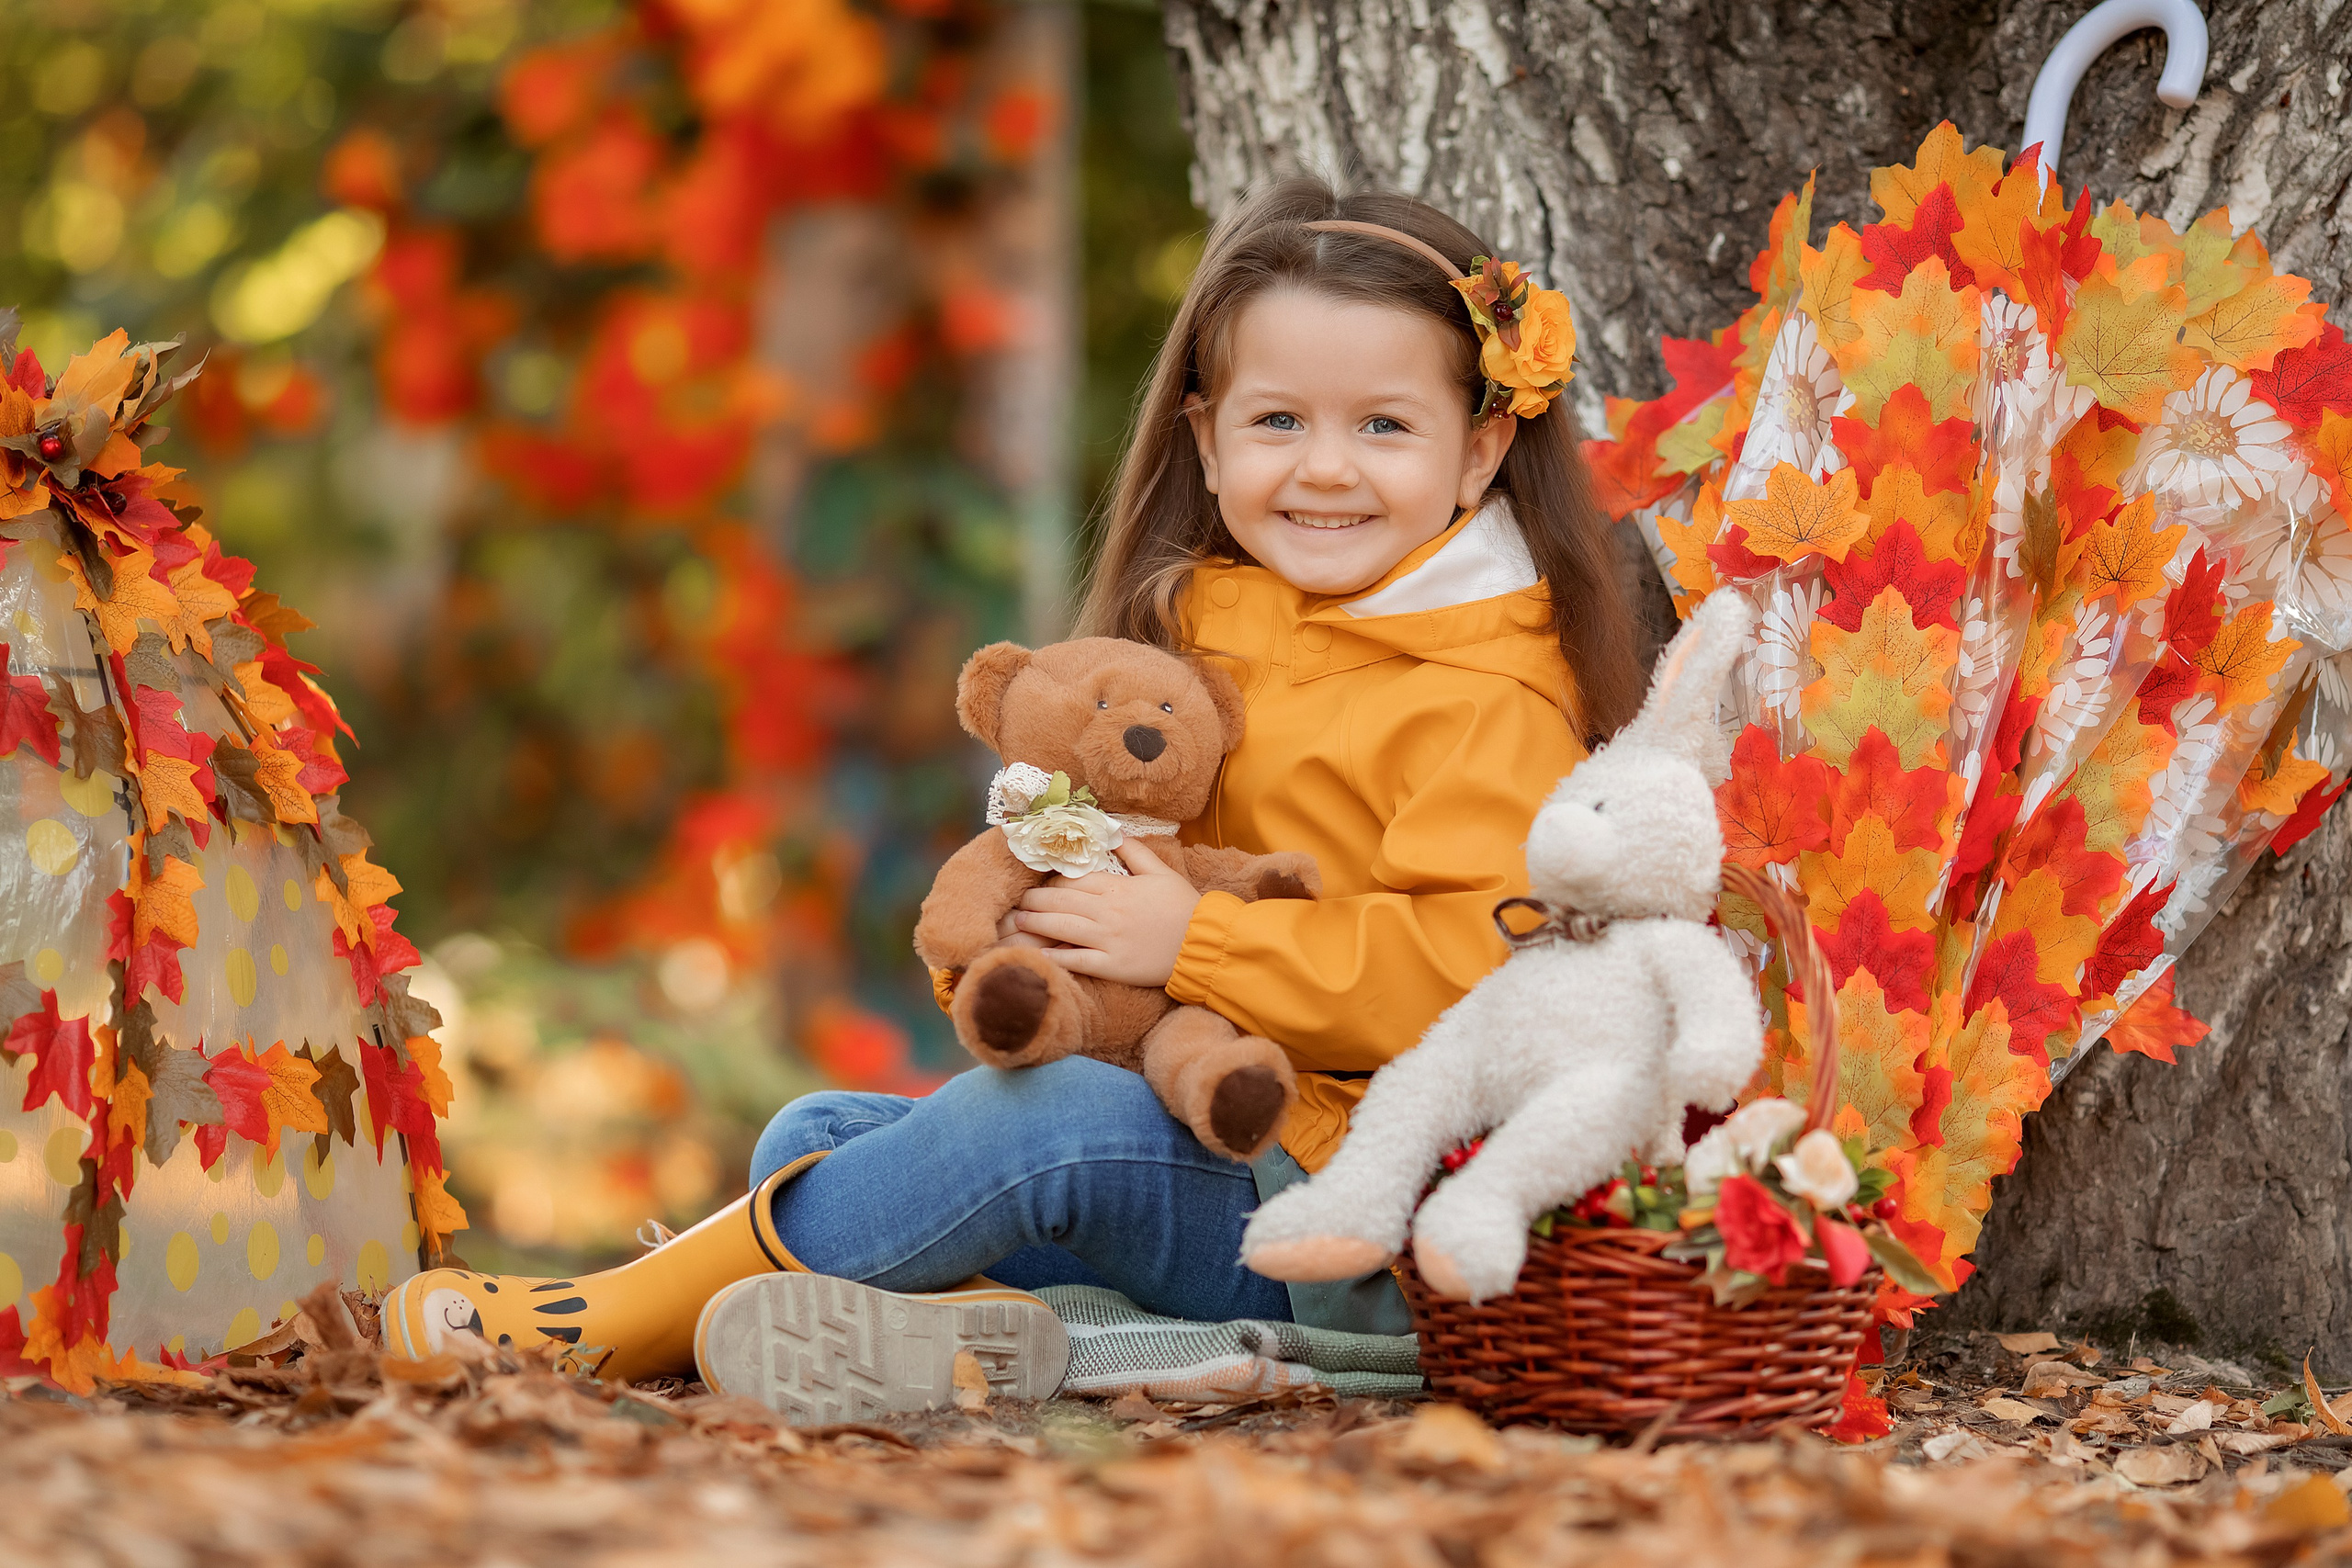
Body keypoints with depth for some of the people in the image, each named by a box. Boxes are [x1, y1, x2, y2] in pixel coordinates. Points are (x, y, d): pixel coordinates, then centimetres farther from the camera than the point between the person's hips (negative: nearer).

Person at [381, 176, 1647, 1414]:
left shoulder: (1488, 707, -11)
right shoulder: (1199, 638, 15)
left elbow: (1472, 965, -25)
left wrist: (1196, 943, -23)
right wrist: (1019, 917, 1)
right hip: (1189, 1138, 9)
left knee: (1054, 1118, -31)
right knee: (815, 1132, 5)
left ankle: (624, 1315, -21)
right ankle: (969, 1319, -27)